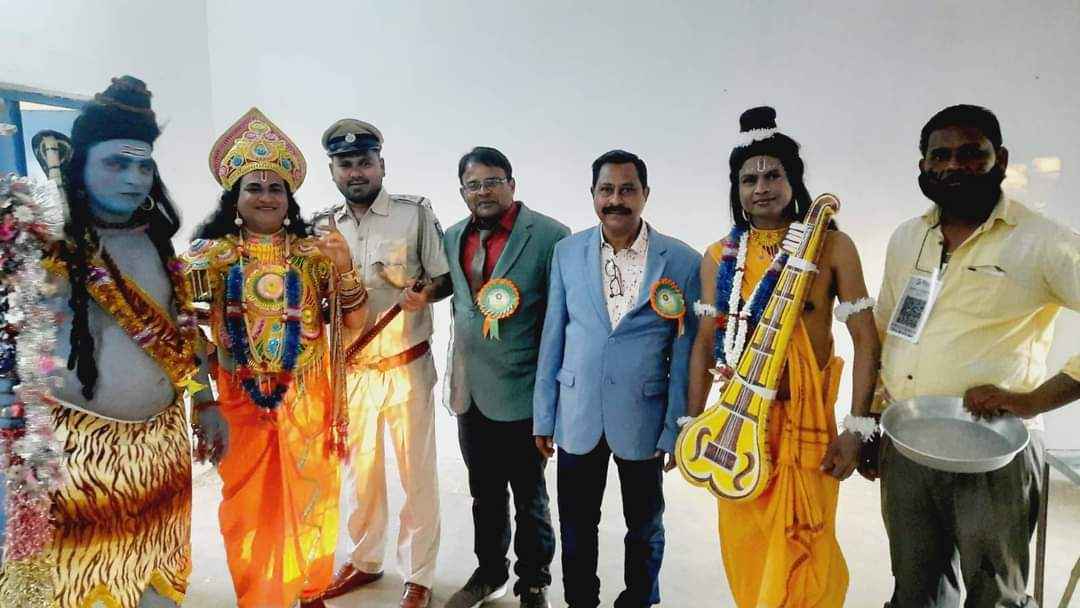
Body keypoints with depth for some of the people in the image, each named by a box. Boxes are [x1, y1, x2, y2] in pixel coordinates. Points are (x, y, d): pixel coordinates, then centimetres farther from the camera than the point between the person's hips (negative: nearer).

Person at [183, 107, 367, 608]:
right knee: (249, 507, 11)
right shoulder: (212, 254, -3)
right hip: (239, 400, -1)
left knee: (310, 500, 14)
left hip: (307, 398, 1)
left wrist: (343, 268, -16)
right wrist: (203, 403, -17)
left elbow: (354, 322, -2)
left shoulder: (313, 252, 0)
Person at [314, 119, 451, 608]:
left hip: (407, 368, -3)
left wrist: (424, 292, -23)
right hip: (350, 371, 4)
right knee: (359, 471, 17)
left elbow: (446, 279, -3)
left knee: (417, 473, 6)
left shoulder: (415, 212, -5)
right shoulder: (321, 227, 6)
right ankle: (365, 561, 38)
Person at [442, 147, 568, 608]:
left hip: (521, 392, -5)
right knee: (484, 493, 21)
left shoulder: (549, 236, -12)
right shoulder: (454, 237, 7)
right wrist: (459, 374, 13)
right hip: (470, 391, 6)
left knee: (529, 496, 12)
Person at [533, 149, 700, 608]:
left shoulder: (682, 261, -7)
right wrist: (543, 415, 3)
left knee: (644, 527, 18)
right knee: (576, 527, 16)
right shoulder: (567, 252, -1)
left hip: (643, 418, -1)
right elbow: (552, 338, 3)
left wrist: (675, 429, -5)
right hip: (577, 415, 2)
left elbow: (684, 354, -4)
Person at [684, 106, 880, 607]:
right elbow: (705, 340, 7)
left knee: (801, 547, 6)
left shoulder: (832, 245, -4)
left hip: (807, 419, -2)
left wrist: (856, 429, -11)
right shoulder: (720, 256, 3)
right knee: (744, 547, 13)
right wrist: (692, 424, 5)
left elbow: (865, 340, -4)